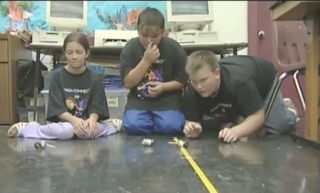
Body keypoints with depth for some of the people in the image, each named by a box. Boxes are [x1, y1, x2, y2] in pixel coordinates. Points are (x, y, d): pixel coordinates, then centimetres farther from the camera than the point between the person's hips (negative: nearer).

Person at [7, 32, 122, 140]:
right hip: (63, 122, -1)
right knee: (66, 130, -36)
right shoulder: (57, 76, -2)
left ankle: (111, 125, -3)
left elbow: (95, 108, -1)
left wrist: (92, 120, -25)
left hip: (85, 122, 1)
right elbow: (57, 108, -8)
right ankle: (28, 128, -11)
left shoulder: (94, 78, 1)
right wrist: (73, 120, -26)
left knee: (86, 131, -35)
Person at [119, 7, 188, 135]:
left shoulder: (173, 48, -6)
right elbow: (128, 83, -9)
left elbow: (184, 80, 1)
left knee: (170, 127, -27)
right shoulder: (130, 48, -5)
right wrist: (146, 61, -20)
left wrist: (163, 86, -17)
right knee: (132, 126, -26)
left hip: (167, 99, 0)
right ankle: (149, 120, 8)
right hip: (139, 100, 1)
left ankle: (154, 121, 8)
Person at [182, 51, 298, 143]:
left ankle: (288, 110, 20)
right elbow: (192, 120, -27)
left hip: (263, 81, -4)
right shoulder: (192, 91, -33)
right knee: (217, 126, 0)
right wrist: (191, 128, -51)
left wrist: (235, 132, -59)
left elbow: (258, 116, -43)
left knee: (277, 127, -13)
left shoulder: (239, 81, -46)